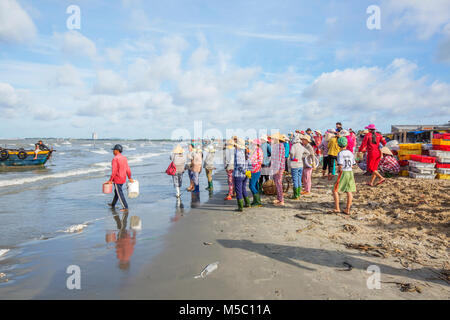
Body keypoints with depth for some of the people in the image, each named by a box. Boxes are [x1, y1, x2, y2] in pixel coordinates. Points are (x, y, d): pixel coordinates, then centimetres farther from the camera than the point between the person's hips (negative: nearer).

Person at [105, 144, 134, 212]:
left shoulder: (115, 159, -18)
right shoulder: (124, 158, 4)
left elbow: (114, 171, -22)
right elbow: (128, 169, 7)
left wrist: (110, 180, -16)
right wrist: (130, 178, 16)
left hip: (117, 179, -8)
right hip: (123, 178, 8)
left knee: (120, 193, 0)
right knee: (116, 191, 23)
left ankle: (125, 207, 3)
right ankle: (113, 204, 38)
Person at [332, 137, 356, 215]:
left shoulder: (340, 153, -12)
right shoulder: (351, 153, 7)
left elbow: (340, 166, -17)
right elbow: (353, 165, 9)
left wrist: (338, 170, 1)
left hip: (343, 173, -6)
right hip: (350, 172, 6)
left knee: (335, 190, 5)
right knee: (349, 192, 6)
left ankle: (337, 208, 3)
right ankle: (347, 210, 10)